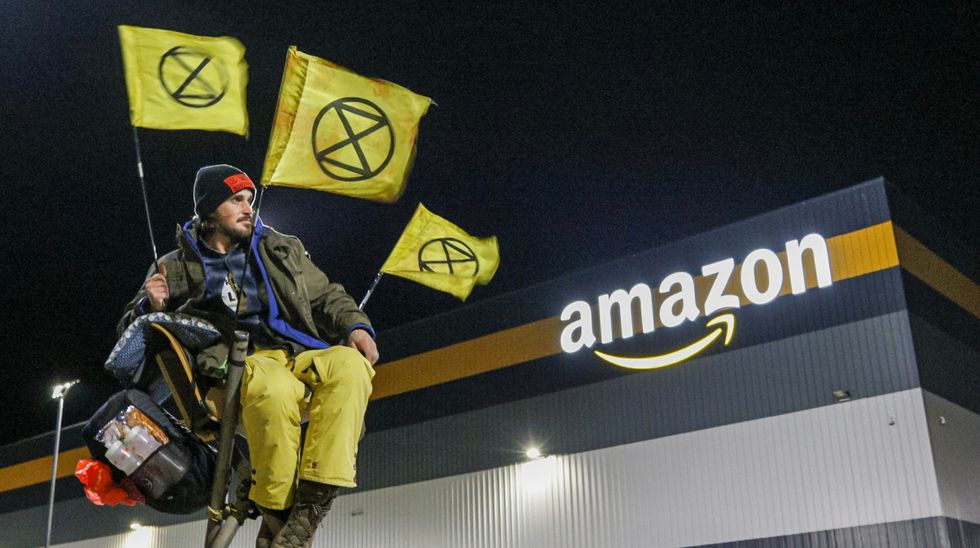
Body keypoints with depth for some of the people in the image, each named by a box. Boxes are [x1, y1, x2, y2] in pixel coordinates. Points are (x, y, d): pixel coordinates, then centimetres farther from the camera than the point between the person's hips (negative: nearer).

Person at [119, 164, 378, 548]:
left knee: (348, 364, -32)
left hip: (296, 358, 3)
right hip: (232, 365, -3)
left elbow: (325, 296, 23)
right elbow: (130, 330, 18)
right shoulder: (176, 267, 18)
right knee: (274, 388, -40)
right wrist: (151, 308, -6)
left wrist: (356, 325, 2)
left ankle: (306, 515, -36)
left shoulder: (282, 250, 24)